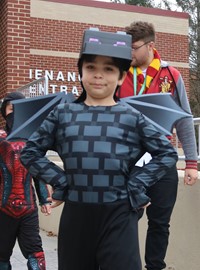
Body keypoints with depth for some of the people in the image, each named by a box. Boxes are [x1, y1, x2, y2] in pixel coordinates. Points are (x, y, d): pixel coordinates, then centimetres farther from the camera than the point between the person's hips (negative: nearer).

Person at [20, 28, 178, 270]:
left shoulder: (132, 118, 2)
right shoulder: (63, 114, 6)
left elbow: (167, 153, 7)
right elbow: (30, 152, 11)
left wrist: (136, 185, -3)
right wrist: (58, 180, -1)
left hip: (119, 216, -2)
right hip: (75, 215, 2)